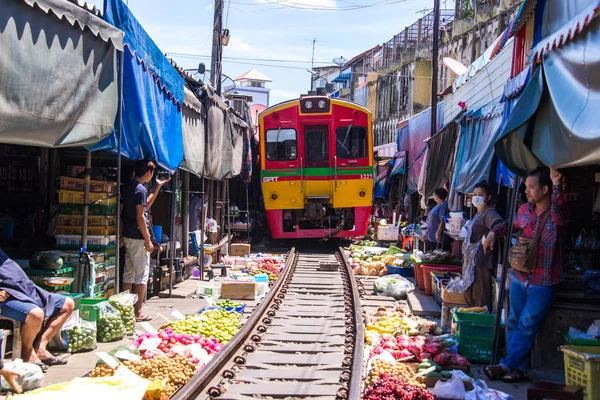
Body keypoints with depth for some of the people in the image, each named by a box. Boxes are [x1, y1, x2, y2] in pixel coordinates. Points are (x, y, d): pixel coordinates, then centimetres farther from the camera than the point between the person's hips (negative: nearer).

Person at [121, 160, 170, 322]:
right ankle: (137, 313, 2)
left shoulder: (128, 187, 11)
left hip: (128, 236, 9)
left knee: (128, 274, 13)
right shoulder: (140, 189, -16)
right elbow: (140, 217, -20)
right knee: (142, 276, -2)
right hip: (138, 238, -9)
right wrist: (148, 240, -16)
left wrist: (158, 187, 25)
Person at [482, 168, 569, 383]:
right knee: (515, 323, 8)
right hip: (520, 276, 6)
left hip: (543, 282, -6)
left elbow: (559, 214, -37)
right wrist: (494, 233, 10)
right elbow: (512, 225, 26)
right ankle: (519, 368, 16)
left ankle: (506, 365, 2)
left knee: (527, 327, -4)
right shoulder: (525, 210, 6)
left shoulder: (557, 214, -12)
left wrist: (557, 186, -43)